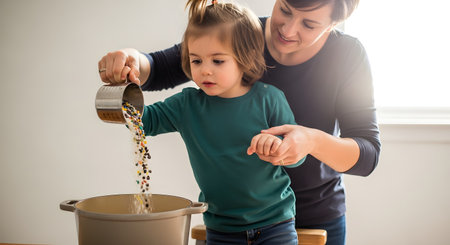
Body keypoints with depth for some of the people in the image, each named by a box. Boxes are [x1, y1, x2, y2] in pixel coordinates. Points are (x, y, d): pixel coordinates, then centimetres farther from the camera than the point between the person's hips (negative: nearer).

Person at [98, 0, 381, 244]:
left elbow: (368, 155, -19)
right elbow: (158, 70, -8)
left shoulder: (347, 54, -16)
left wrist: (314, 141, -41)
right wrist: (133, 60, -33)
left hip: (317, 218, 0)